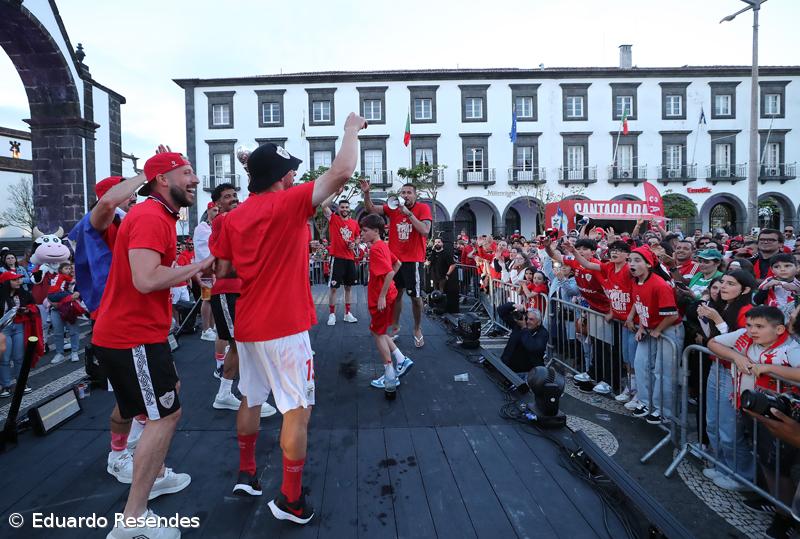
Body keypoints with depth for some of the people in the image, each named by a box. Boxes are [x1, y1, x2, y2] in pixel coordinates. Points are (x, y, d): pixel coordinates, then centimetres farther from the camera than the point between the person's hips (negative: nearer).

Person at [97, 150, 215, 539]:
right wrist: (198, 266, -20)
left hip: (136, 330, 11)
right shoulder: (150, 217, -19)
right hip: (132, 336, -11)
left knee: (169, 397, 24)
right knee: (165, 415, -5)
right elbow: (146, 279, -31)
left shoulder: (158, 216, 14)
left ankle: (156, 476, 40)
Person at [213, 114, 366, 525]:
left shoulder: (233, 217, 5)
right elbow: (341, 172, -19)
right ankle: (290, 500, 11)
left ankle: (246, 472, 38)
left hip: (247, 325, 7)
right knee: (298, 410, 3)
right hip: (284, 327, -7)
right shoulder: (289, 203, -14)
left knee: (251, 400, 22)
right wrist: (351, 130, -4)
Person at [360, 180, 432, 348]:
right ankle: (395, 327, 30)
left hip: (413, 260, -3)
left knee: (415, 296, 3)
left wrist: (408, 213, -21)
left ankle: (417, 329, 23)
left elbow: (425, 231, -19)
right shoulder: (393, 207, 4)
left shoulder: (423, 208, -6)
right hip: (394, 258, 3)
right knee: (396, 293, 13)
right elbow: (371, 209, 2)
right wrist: (366, 193, -15)